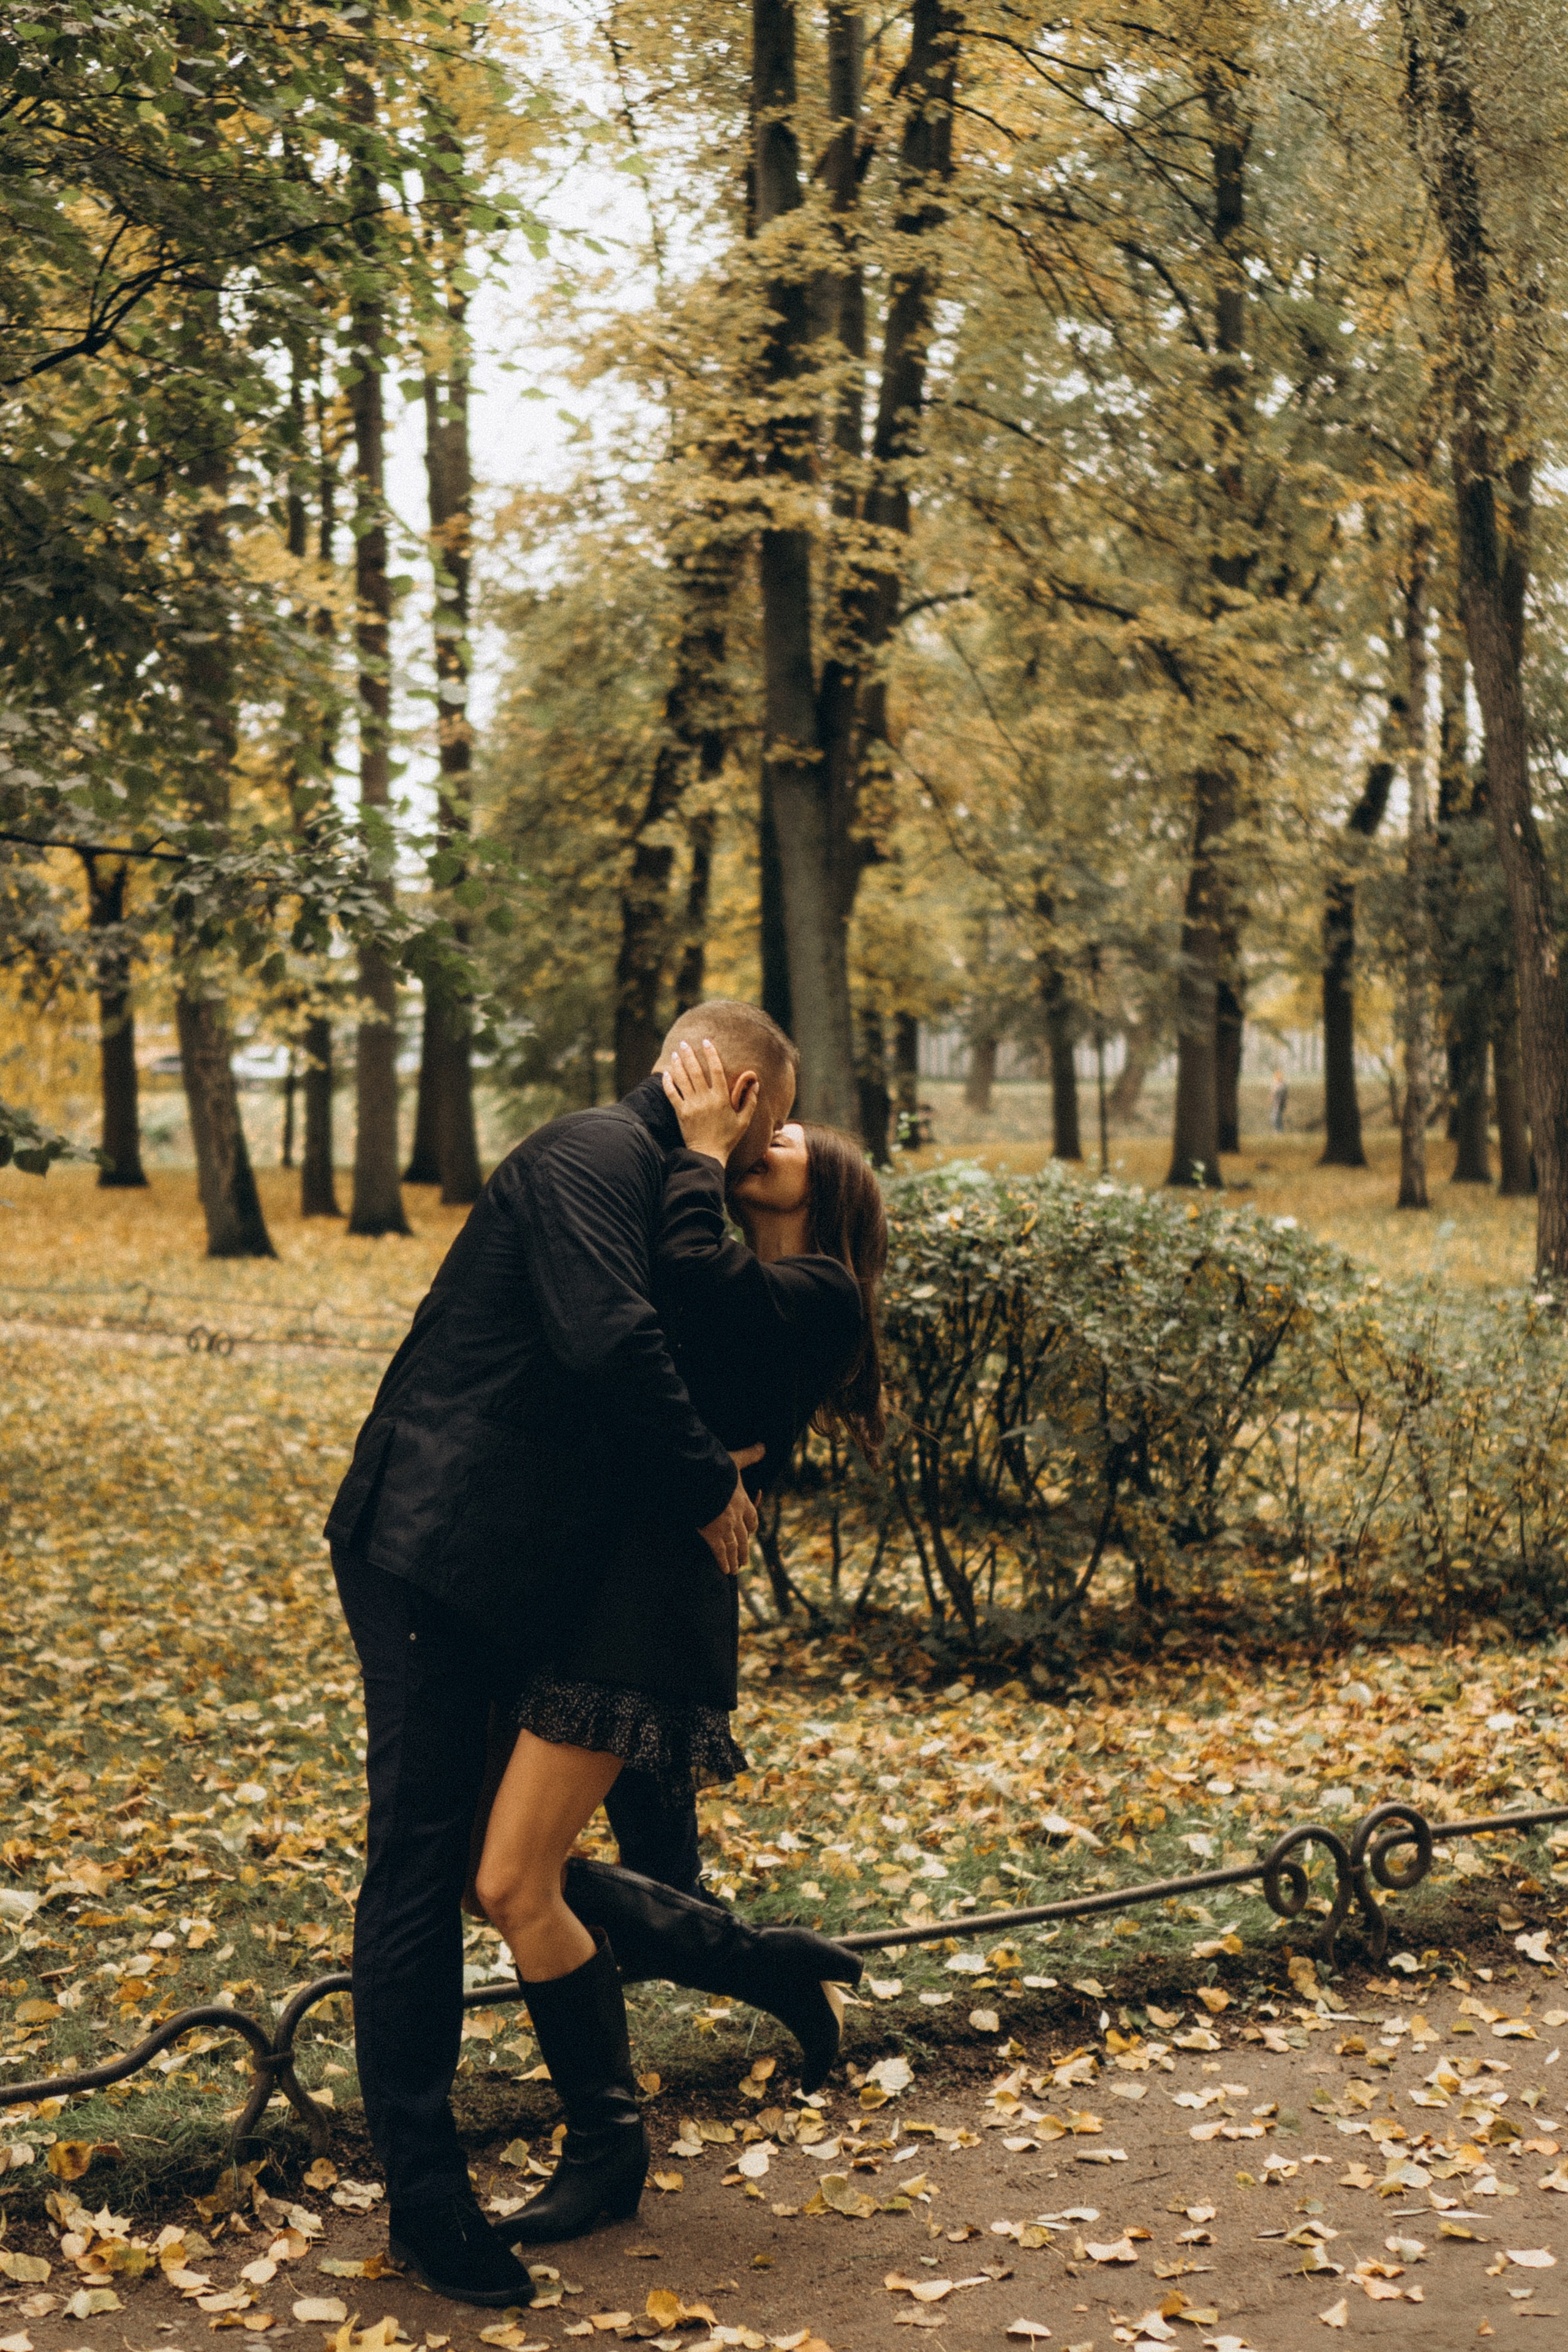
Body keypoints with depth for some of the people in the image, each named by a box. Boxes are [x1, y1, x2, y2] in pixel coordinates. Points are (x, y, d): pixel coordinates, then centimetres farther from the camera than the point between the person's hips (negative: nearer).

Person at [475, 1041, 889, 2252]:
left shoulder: (813, 1294, -3)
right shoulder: (738, 1297, 24)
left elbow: (693, 1268, -20)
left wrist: (701, 1148, -8)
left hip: (650, 1594, -9)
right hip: (589, 1578, 9)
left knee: (517, 1883, -8)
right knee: (535, 1877, 10)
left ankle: (607, 2147, 10)